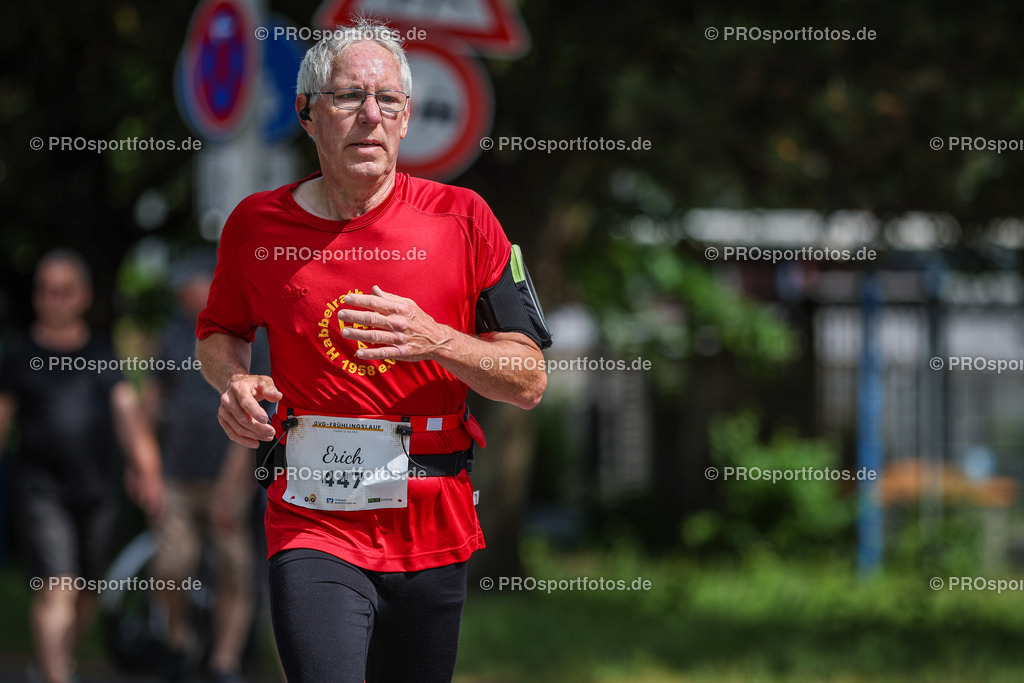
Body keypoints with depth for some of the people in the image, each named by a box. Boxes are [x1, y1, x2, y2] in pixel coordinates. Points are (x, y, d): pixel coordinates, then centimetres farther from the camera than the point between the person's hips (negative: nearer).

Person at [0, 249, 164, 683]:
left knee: (84, 595, 10)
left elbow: (129, 413, 0)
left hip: (97, 489, 3)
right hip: (40, 489, -3)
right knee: (56, 589, -16)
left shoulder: (104, 358, 9)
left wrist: (147, 469, -14)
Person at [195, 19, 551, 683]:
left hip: (435, 526, 1)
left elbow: (529, 382, -2)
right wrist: (234, 379, -1)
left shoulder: (462, 218, -1)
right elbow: (221, 331, 23)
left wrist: (434, 340, -20)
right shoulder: (257, 224, 3)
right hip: (313, 522, -1)